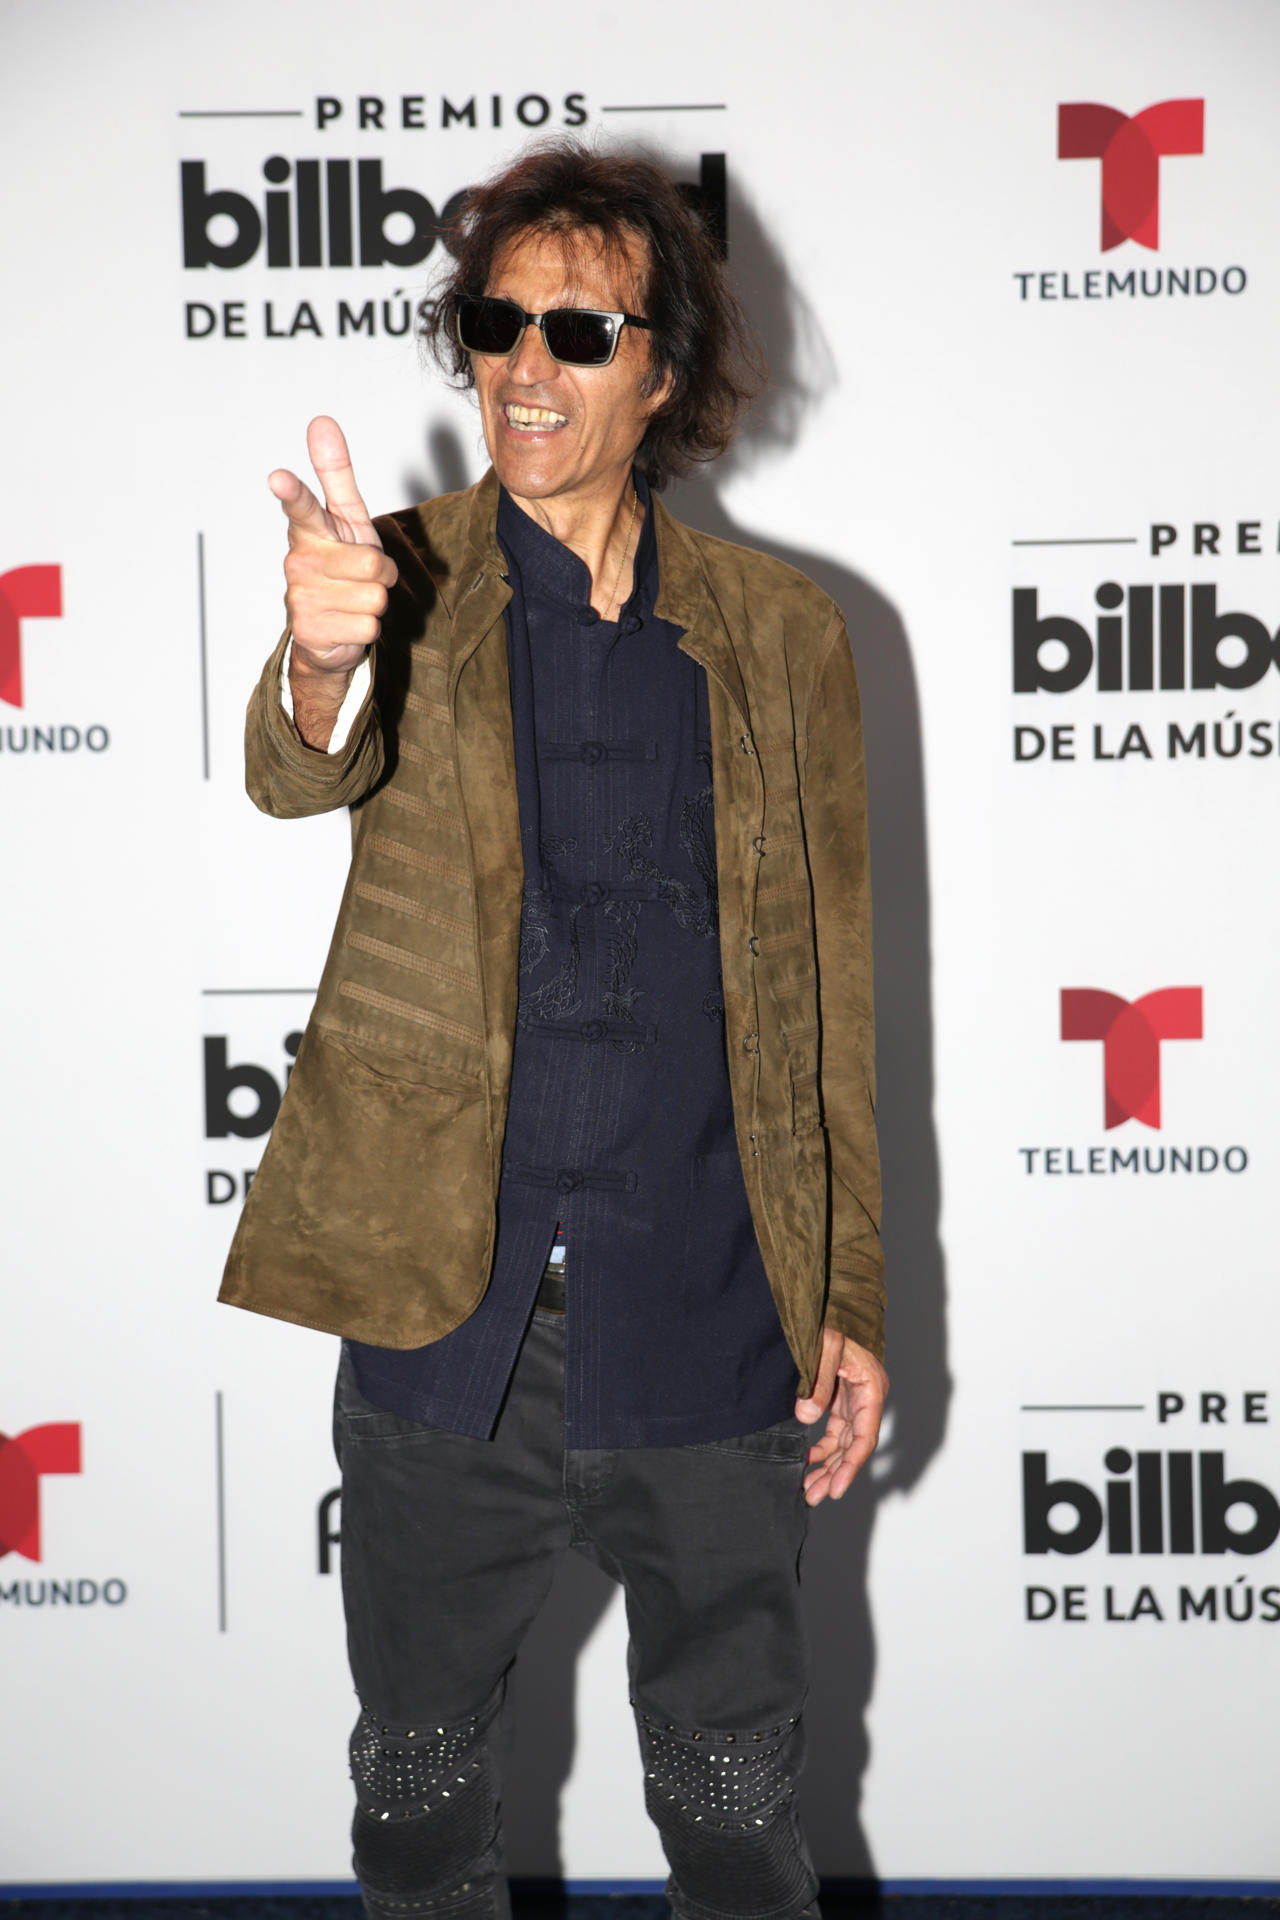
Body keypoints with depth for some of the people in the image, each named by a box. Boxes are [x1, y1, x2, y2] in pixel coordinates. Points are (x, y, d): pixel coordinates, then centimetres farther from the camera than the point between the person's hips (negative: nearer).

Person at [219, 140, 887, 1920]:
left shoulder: (780, 631, 4)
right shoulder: (408, 578, 0)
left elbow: (828, 989, 7)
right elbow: (299, 770, -22)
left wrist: (850, 1299, 4)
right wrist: (324, 664, -46)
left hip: (707, 1333, 1)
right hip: (445, 1317, 0)